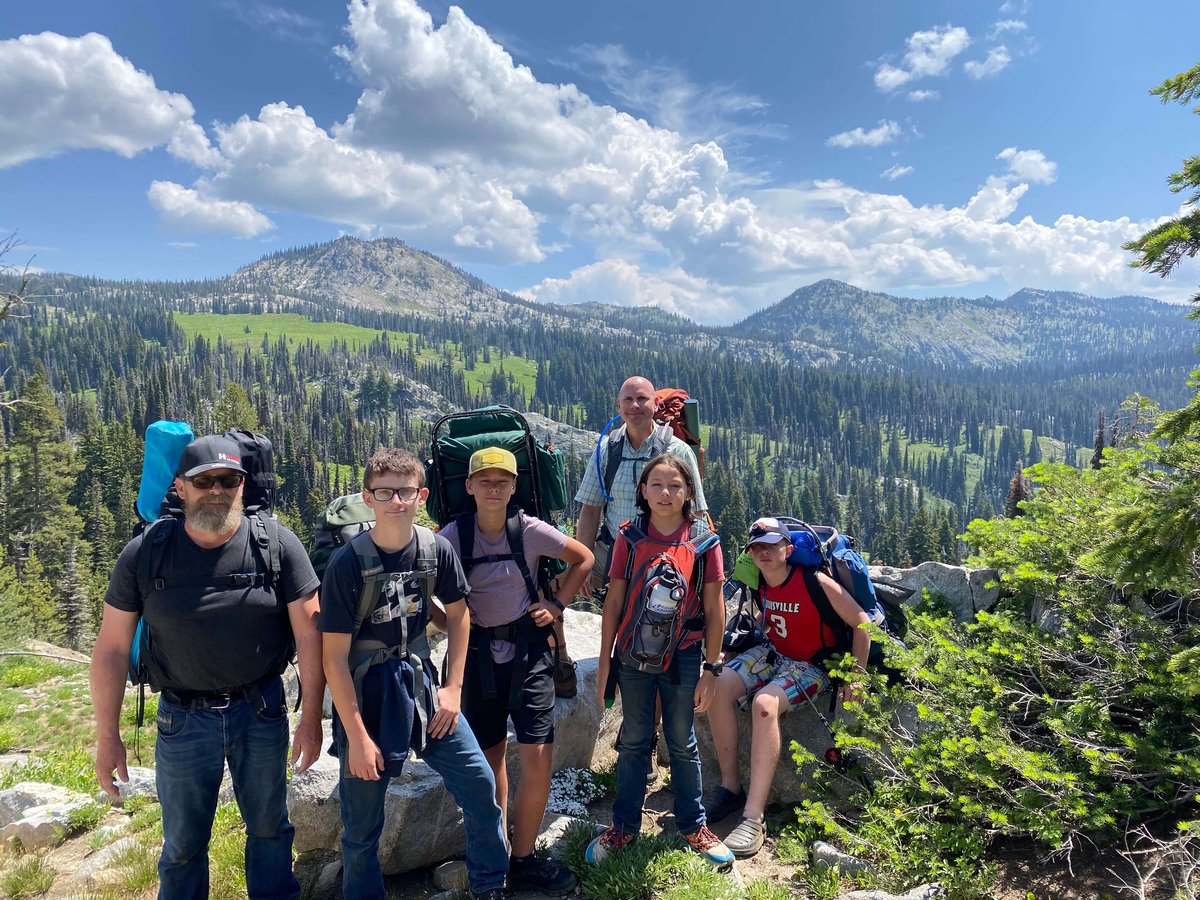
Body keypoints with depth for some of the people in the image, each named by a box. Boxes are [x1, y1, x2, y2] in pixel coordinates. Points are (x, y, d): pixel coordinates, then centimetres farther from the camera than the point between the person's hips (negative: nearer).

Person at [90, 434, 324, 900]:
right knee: (183, 844, 17)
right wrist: (107, 737, 0)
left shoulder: (276, 543, -12)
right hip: (183, 717, 0)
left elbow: (308, 631, -9)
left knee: (269, 828, 18)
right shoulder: (144, 555, -9)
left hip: (262, 710, 0)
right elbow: (112, 648, -2)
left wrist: (311, 718, -8)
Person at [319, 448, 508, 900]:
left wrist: (453, 687, 2)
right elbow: (334, 657, -15)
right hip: (364, 692, -3)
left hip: (420, 680, 4)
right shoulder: (348, 563, -19)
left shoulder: (437, 549, -8)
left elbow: (457, 614, 8)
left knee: (479, 781, 4)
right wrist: (357, 736, -13)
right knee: (362, 818, 7)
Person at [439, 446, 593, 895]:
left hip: (528, 648, 0)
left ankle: (523, 861, 12)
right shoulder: (454, 536, -7)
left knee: (538, 757, -5)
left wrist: (557, 604, 0)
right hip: (479, 652, 1)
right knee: (490, 757, 10)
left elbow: (584, 559, 6)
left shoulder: (530, 530, -7)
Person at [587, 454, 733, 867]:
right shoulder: (629, 538, -6)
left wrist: (710, 668, -3)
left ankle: (693, 826, 30)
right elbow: (614, 602, -2)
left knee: (682, 744, 13)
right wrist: (604, 661, -1)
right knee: (634, 741, 14)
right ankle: (624, 826, 29)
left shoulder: (703, 540, -7)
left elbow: (714, 609, -3)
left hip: (683, 657, -1)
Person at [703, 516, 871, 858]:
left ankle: (754, 819, -30)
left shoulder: (815, 582, -23)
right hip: (774, 653, 6)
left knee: (765, 702, -34)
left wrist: (856, 674, -13)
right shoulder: (760, 582, -4)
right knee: (719, 687, -18)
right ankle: (730, 787, -5)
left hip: (812, 665, -6)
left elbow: (861, 621, -15)